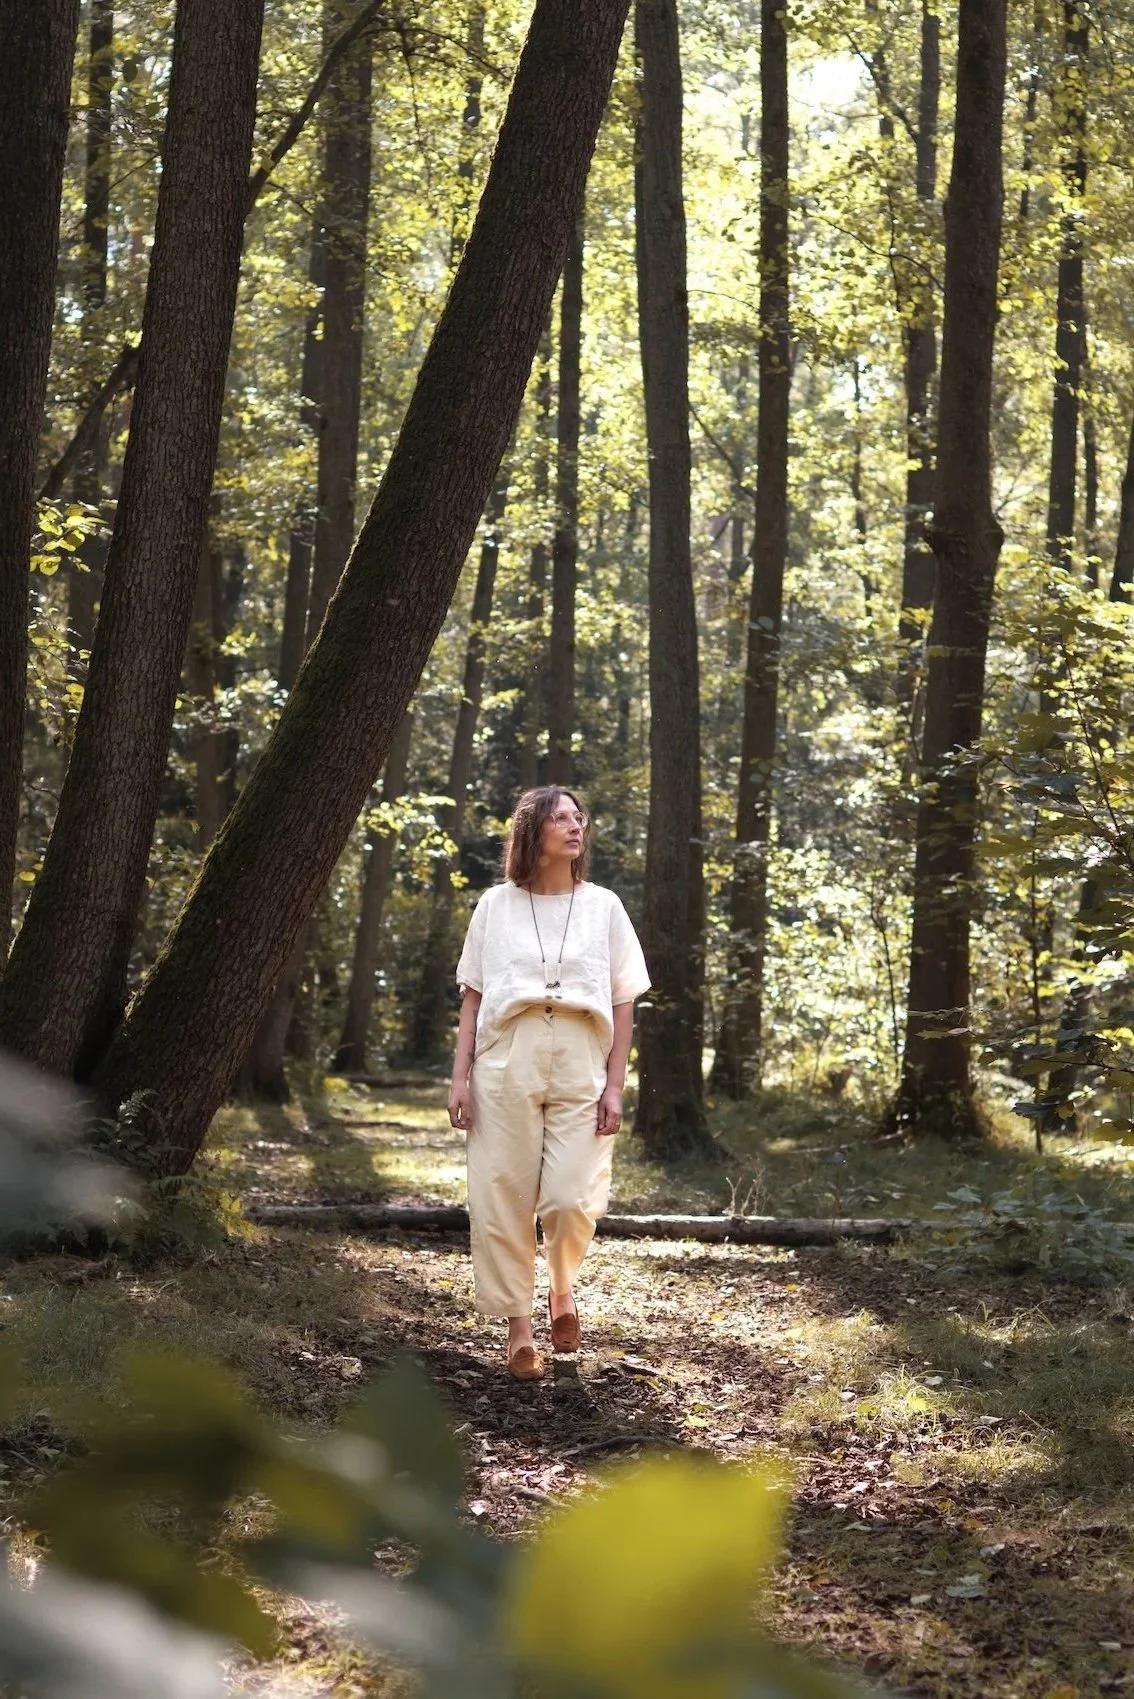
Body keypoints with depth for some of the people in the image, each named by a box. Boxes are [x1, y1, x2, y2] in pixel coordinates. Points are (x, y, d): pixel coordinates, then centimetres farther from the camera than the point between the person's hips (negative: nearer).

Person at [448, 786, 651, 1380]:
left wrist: (614, 1085, 0)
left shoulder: (603, 906, 10)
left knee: (572, 1198, -12)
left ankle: (563, 1287, 19)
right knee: (503, 1198, -1)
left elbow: (623, 1004, 8)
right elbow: (473, 997, 9)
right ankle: (519, 1329, 11)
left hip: (580, 1064, 0)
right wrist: (461, 1077, 1)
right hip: (507, 1060, 0)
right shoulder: (496, 905, 9)